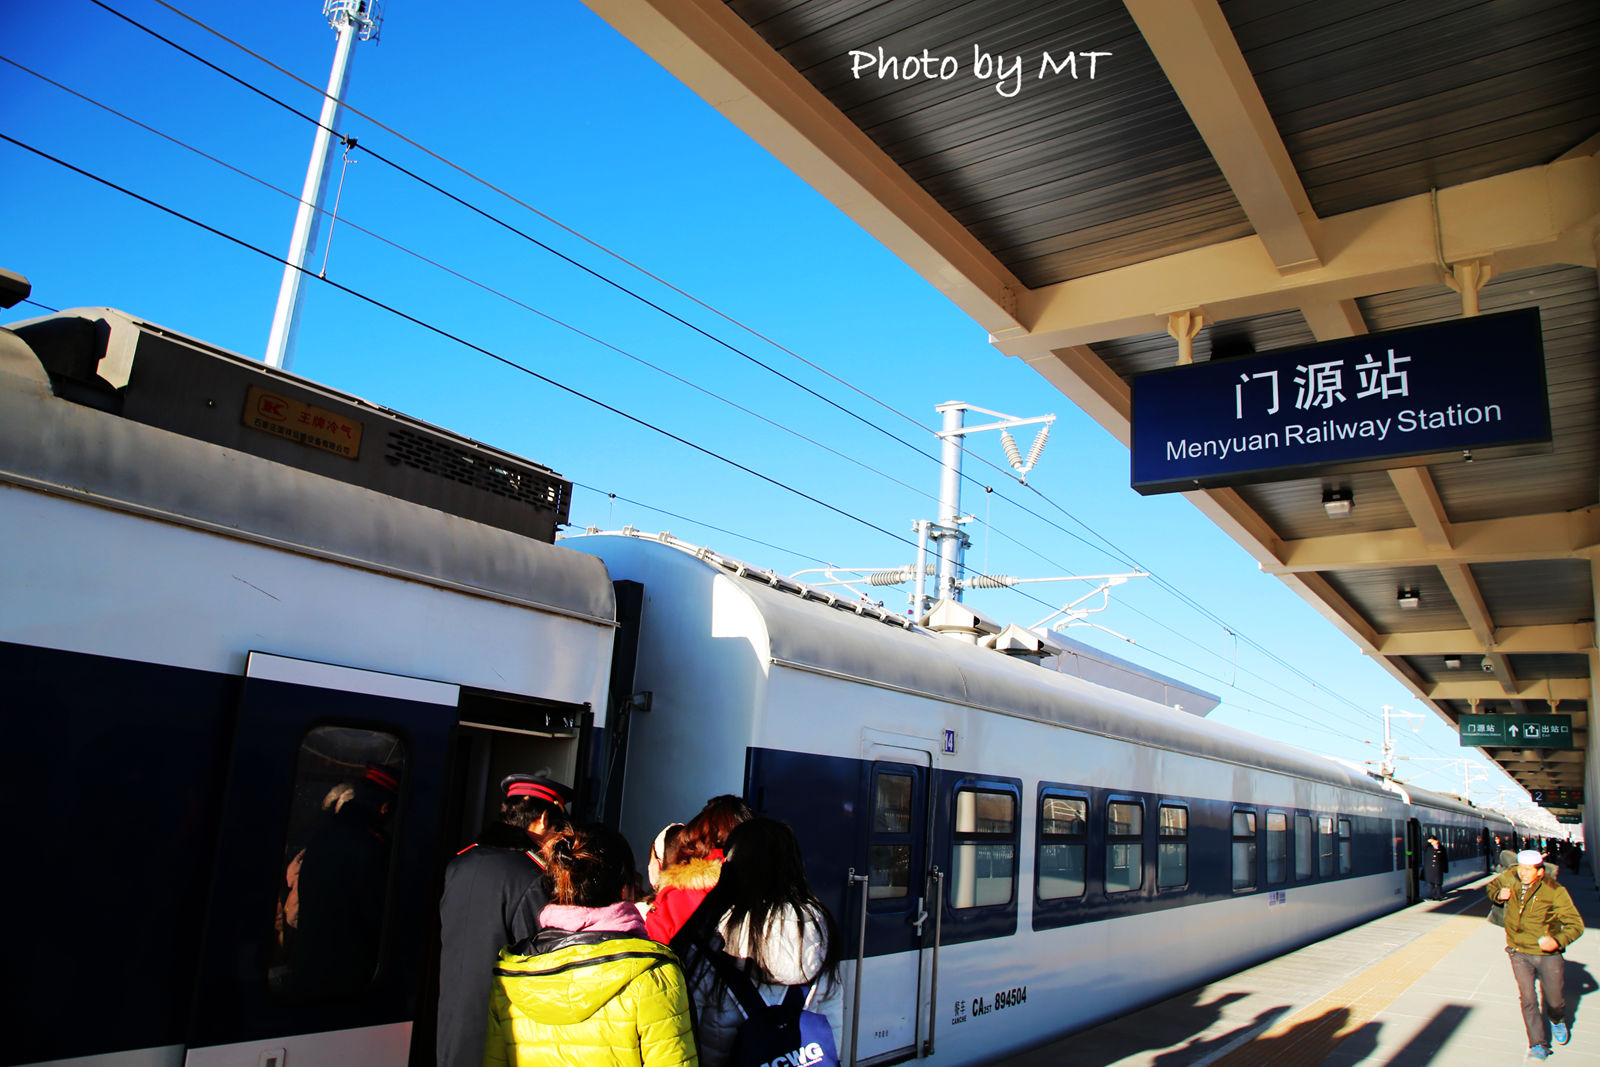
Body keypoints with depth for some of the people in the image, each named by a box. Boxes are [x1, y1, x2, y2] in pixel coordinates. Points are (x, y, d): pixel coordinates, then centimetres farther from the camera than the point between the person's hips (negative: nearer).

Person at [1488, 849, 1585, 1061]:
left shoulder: (1555, 892, -16)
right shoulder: (1510, 879, -6)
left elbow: (1576, 924, -13)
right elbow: (1492, 886, 17)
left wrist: (1558, 940, -29)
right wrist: (1498, 895, -6)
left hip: (1548, 955, -1)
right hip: (1519, 953, 2)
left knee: (1554, 1000, 14)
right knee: (1527, 999, -6)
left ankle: (1558, 1021, 49)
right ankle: (1538, 1045, 8)